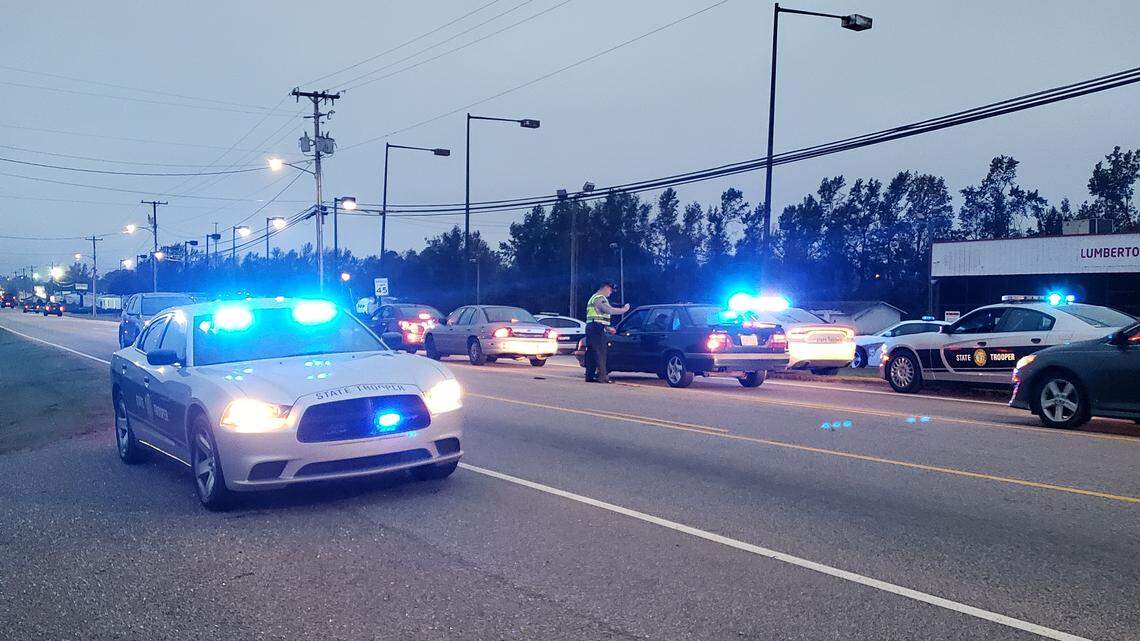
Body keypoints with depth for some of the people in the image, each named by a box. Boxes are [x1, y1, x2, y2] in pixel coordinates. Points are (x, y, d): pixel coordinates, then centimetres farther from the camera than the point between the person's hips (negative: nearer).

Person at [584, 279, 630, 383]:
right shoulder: (600, 298, -9)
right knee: (600, 353, -10)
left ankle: (590, 376, 9)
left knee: (591, 353, 9)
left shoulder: (594, 297, 25)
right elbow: (610, 310, -24)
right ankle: (602, 376, -12)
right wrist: (624, 309, -12)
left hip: (590, 327, 10)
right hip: (597, 328, -10)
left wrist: (607, 328, 25)